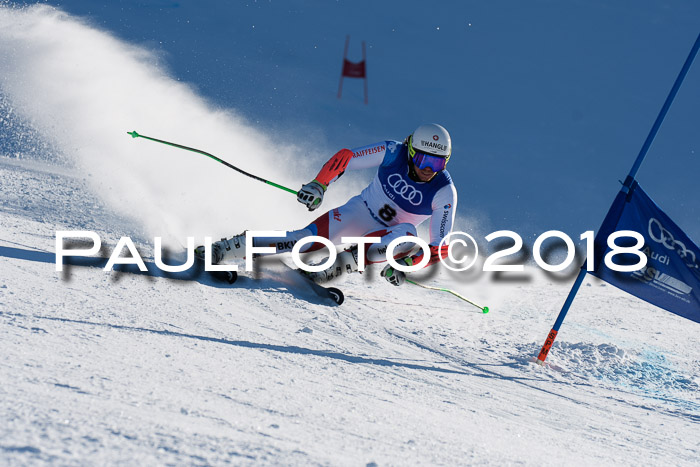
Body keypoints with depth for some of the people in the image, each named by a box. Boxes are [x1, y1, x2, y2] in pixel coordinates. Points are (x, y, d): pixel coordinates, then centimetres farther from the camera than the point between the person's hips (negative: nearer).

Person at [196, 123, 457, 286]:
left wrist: (407, 263, -35)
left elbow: (440, 247, -20)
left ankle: (340, 265, -34)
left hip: (386, 238, 0)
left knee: (408, 235, -36)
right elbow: (345, 158, -8)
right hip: (360, 213, 0)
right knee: (312, 238, -27)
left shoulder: (444, 193, -20)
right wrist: (319, 184, -22)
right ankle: (228, 248, -23)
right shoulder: (393, 153, -18)